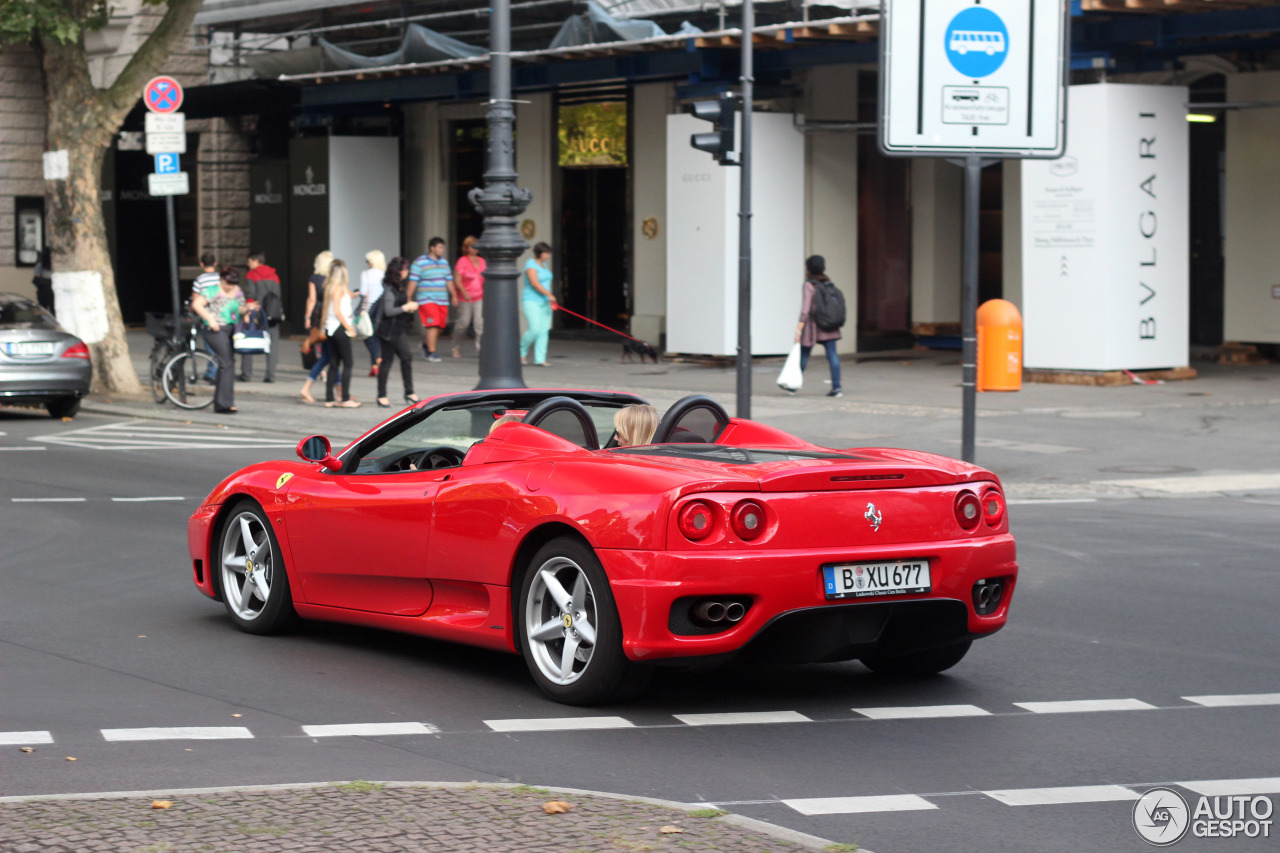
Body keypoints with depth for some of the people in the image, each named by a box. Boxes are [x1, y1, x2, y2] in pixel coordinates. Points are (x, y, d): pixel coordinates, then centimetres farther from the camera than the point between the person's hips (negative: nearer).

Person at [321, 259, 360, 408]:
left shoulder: (329, 287, 12)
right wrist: (349, 328, -14)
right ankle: (346, 399, -6)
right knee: (347, 363, -3)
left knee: (334, 364, 9)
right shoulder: (339, 288, -11)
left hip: (330, 329, 8)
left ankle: (329, 399, 8)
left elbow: (324, 310, 13)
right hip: (339, 329, -8)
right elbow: (337, 311, -16)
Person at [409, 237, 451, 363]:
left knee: (440, 326, 5)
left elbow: (449, 281, 17)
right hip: (427, 299, -6)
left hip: (442, 301, 6)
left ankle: (426, 344, 30)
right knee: (433, 325, -16)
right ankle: (431, 353, -11)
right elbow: (412, 282, -7)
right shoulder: (419, 263, -5)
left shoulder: (444, 262, 13)